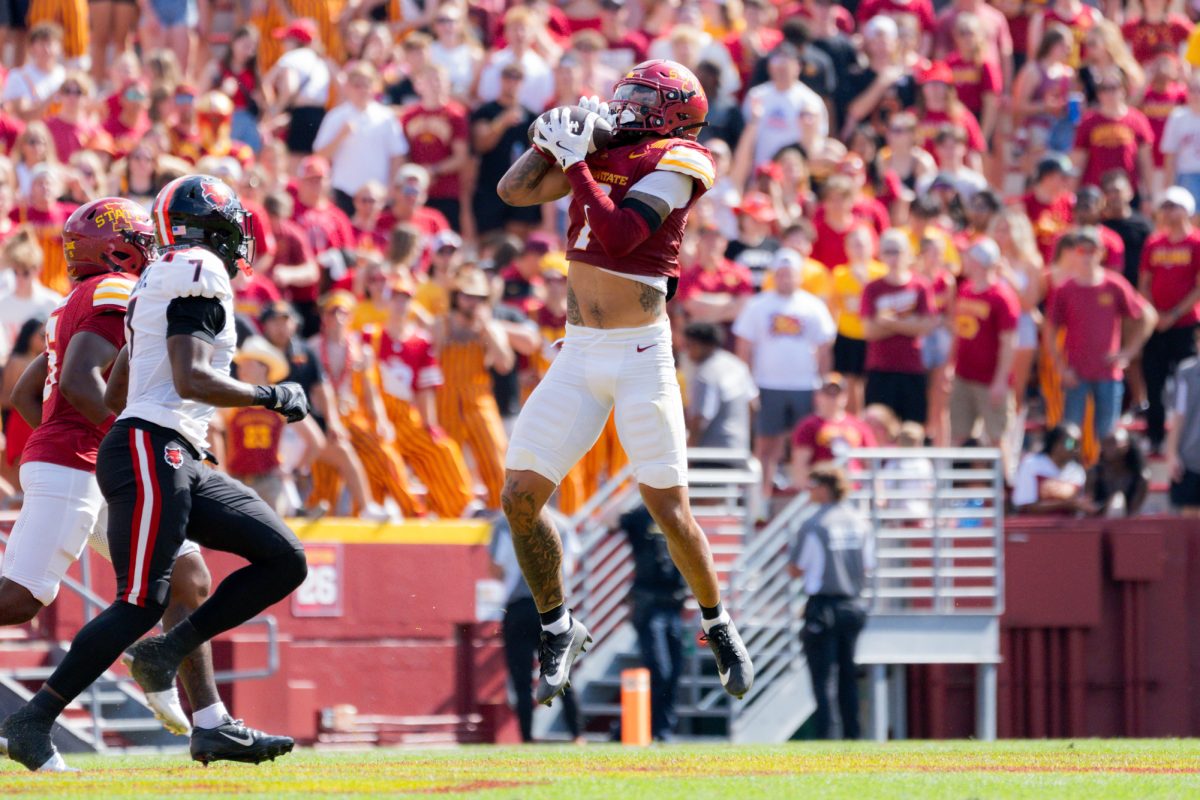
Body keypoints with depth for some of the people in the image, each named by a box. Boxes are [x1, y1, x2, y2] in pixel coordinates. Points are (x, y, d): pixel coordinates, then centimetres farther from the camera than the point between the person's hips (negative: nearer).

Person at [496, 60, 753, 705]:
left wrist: (575, 161, -16)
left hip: (640, 355, -6)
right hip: (578, 355, 6)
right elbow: (514, 190, 9)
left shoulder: (671, 165, -8)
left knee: (669, 508, -5)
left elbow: (617, 236, -20)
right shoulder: (600, 151, 11)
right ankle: (557, 628, 15)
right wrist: (556, 136, 0)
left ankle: (718, 628, 17)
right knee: (520, 497, -2)